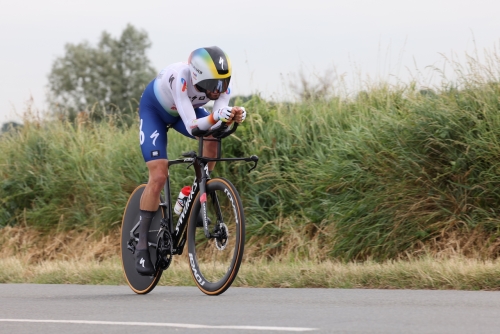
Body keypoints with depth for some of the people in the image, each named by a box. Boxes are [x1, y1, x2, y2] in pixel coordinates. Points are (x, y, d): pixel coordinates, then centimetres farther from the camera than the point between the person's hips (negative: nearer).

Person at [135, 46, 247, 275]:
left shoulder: (221, 83, -28)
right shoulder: (181, 78, -43)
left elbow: (217, 124, -36)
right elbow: (192, 126, -48)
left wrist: (235, 116, -56)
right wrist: (216, 116, -65)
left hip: (185, 109, 5)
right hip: (154, 109, -5)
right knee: (158, 177, -16)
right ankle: (142, 244, -4)